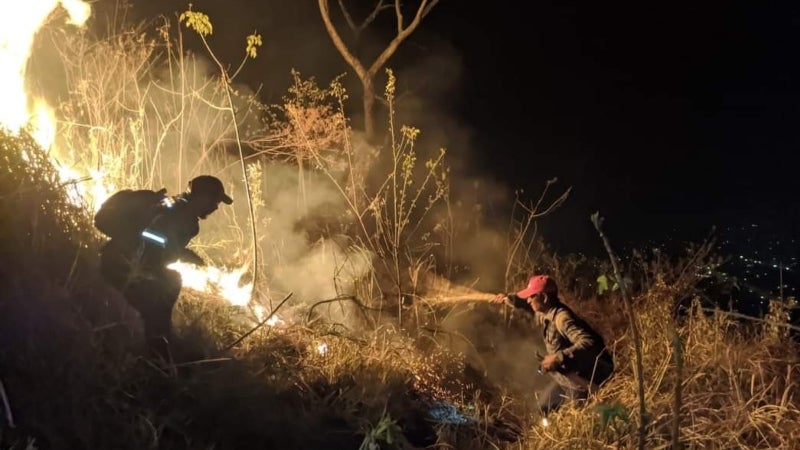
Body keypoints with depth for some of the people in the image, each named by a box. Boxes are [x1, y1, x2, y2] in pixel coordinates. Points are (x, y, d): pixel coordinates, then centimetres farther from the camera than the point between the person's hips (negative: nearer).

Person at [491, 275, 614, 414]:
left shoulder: (562, 318, -31)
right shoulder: (546, 313, -2)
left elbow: (589, 343, -42)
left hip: (591, 374, -9)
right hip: (571, 373, 9)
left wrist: (559, 358, -45)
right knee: (545, 405, 17)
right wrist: (511, 299, 10)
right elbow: (532, 306, 23)